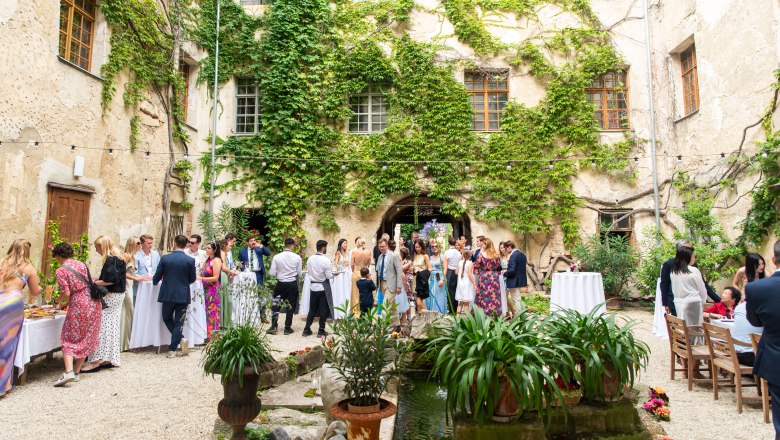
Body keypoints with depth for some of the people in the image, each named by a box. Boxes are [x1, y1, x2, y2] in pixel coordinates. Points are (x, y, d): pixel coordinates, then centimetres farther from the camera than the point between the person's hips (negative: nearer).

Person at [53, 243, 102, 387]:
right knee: (86, 339, 13)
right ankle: (76, 372, 18)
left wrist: (59, 299, 11)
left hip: (78, 306, -5)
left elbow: (66, 293, -12)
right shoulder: (81, 264, 11)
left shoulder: (60, 271, -5)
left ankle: (68, 371, -10)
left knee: (69, 340, 6)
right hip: (94, 303, 5)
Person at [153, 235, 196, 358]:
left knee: (167, 319, 18)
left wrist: (155, 281, 25)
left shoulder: (165, 258, -6)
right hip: (183, 296, 0)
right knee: (178, 323, 6)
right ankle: (172, 350, 4)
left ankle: (180, 339, 1)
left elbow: (157, 277, 2)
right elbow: (193, 279, 1)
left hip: (168, 294, 1)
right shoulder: (190, 260, -8)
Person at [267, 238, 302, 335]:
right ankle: (287, 328, 16)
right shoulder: (297, 257, -10)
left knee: (275, 305, 15)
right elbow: (299, 273, -3)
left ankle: (274, 327, 14)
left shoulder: (276, 257, -10)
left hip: (280, 284, 0)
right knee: (290, 306, 11)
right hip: (293, 284, 0)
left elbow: (272, 273, -7)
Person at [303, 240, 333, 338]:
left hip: (313, 286, 5)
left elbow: (308, 271, 6)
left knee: (312, 309, 16)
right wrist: (334, 273, 3)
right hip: (323, 287, -5)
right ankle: (321, 331, 11)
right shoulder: (326, 260, -17)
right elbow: (329, 276, -16)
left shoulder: (310, 259, -2)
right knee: (323, 310, 7)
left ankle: (307, 329, 18)